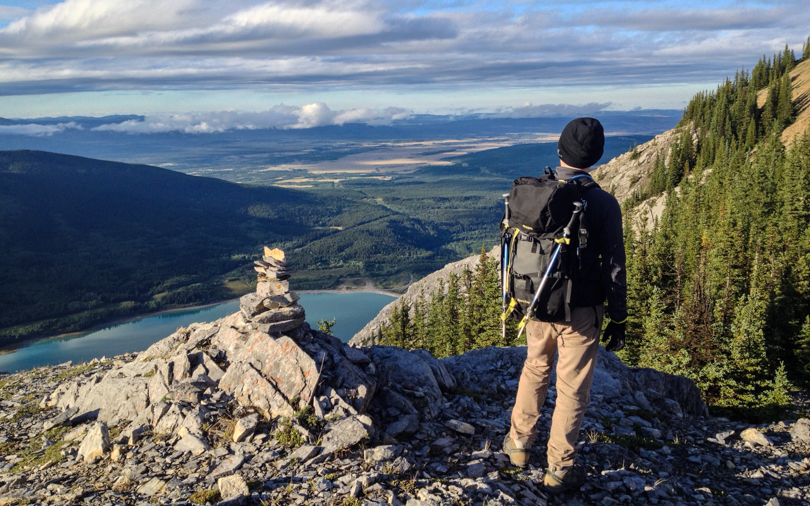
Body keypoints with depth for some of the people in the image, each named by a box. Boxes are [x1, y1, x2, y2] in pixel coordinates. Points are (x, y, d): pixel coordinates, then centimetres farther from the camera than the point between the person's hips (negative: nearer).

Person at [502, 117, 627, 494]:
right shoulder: (602, 204, -16)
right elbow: (613, 268, -12)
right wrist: (618, 320, -1)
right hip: (580, 312, -4)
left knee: (534, 371, 25)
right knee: (572, 390, 10)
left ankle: (519, 442, 38)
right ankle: (559, 469, 21)